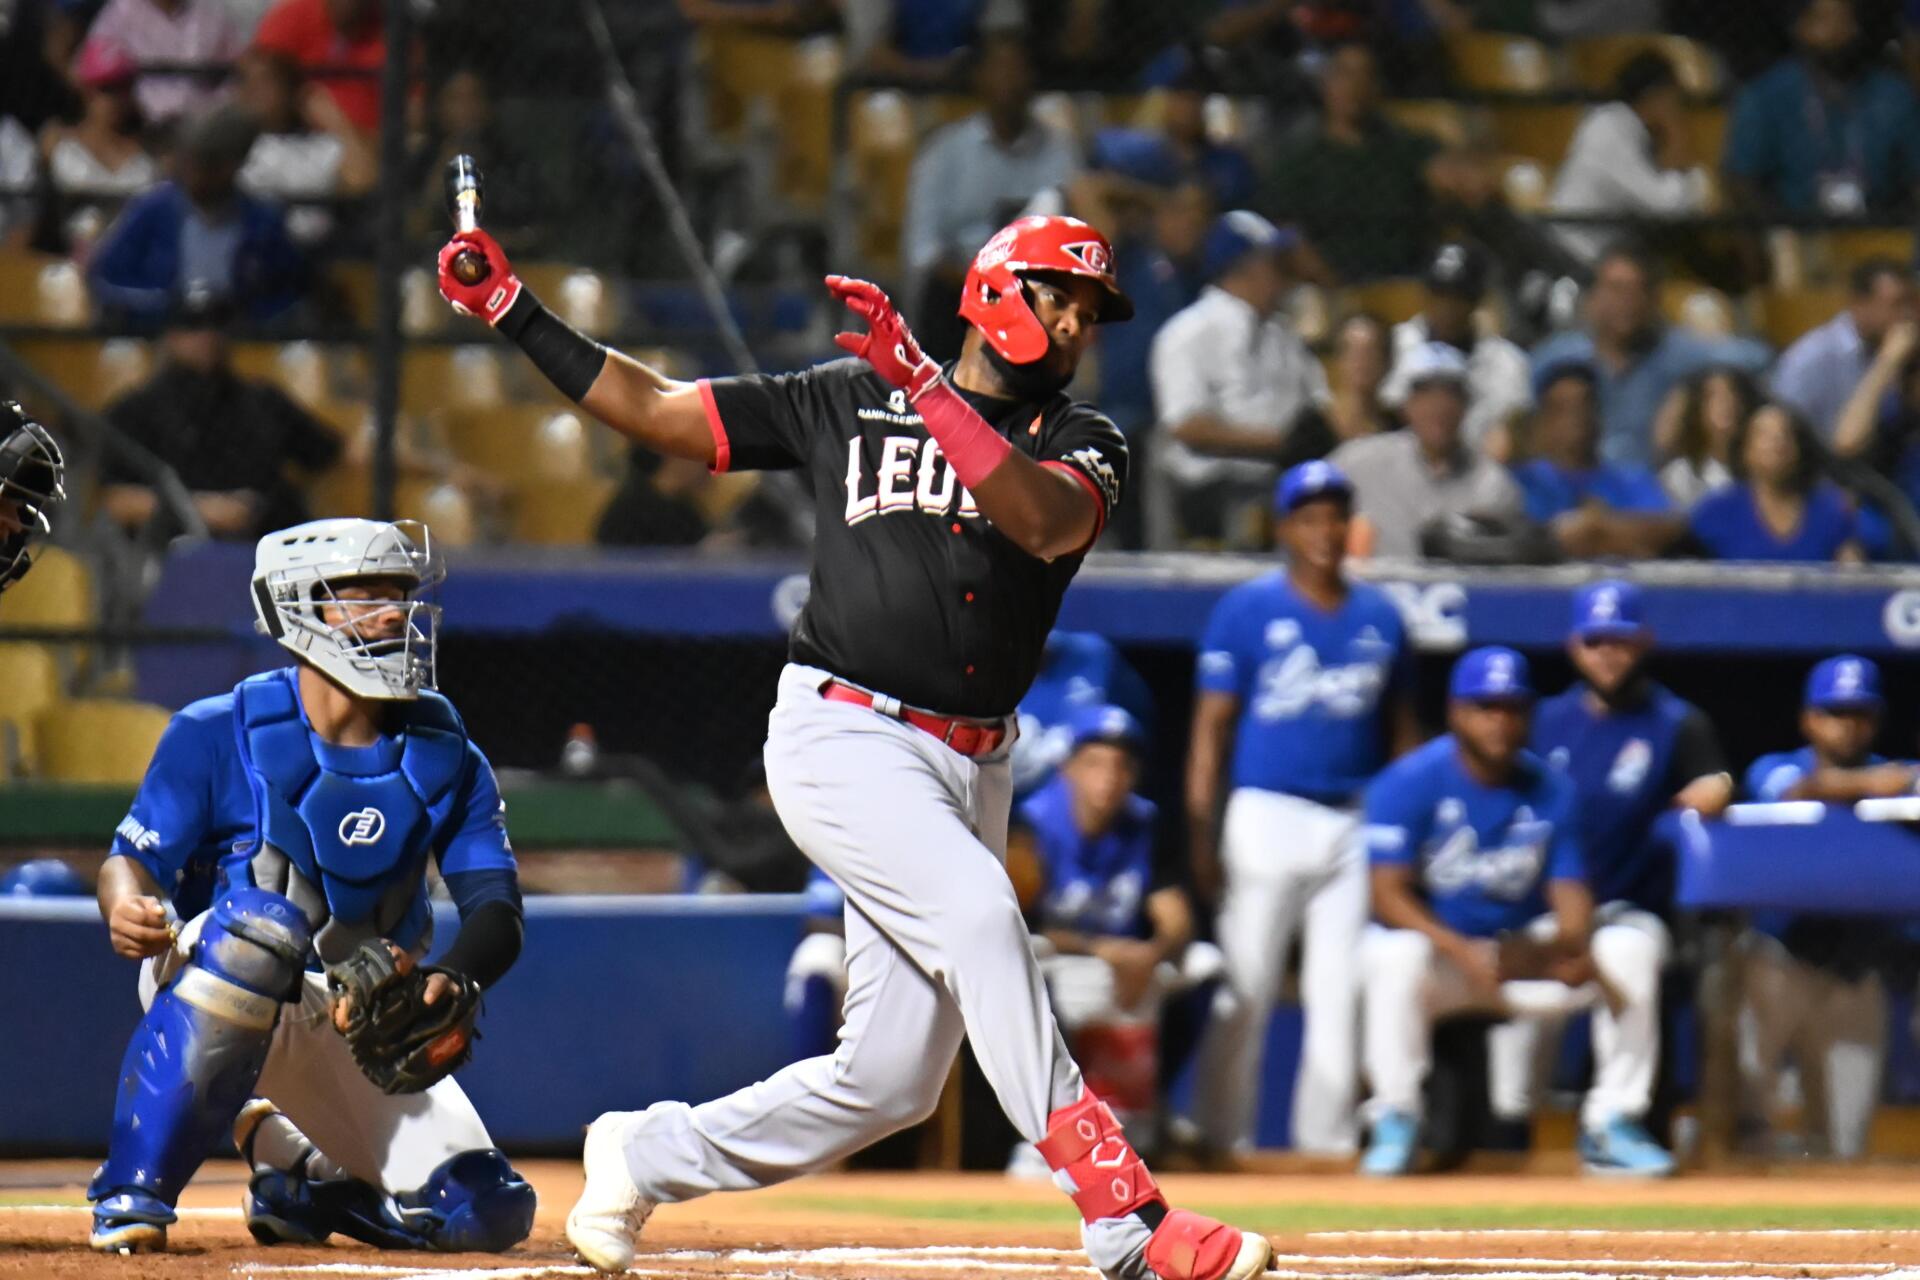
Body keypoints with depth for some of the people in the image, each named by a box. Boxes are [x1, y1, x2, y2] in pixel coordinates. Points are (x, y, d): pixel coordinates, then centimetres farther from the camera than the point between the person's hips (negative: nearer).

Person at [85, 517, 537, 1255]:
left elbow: (496, 910, -8)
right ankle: (132, 1193, -34)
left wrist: (453, 982, -31)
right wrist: (126, 909, -40)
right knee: (262, 917, -40)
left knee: (485, 1213, -11)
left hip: (356, 1022, 4)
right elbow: (136, 858, -14)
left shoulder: (444, 757, -1)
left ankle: (287, 1164, 20)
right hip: (200, 989, -4)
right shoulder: (219, 735, -10)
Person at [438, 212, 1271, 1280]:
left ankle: (647, 1155, 24)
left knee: (889, 1080, 1)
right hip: (844, 738, -4)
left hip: (971, 769, 4)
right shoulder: (850, 401, 8)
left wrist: (928, 389, -25)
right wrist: (518, 316, 7)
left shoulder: (1082, 444, 9)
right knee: (978, 914, -29)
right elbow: (657, 410, 14)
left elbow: (1048, 522, -15)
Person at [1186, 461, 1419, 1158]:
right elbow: (1212, 725, -3)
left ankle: (1328, 1141, 12)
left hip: (1355, 829, 4)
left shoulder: (1380, 618, 11)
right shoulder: (1247, 610, -1)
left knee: (1340, 995, 5)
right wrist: (1200, 832, -10)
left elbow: (1402, 729, 16)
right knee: (1243, 993, -4)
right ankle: (1223, 1139, 3)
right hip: (1267, 818, -4)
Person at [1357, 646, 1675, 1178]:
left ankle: (1612, 1124, -11)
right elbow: (1389, 895, -20)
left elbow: (1569, 888, -3)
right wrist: (1463, 953, -34)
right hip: (1437, 945, -4)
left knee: (1632, 943, -14)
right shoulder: (1410, 782, -13)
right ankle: (1395, 1124, -23)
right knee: (1395, 955, -39)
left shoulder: (1551, 789, 1)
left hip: (1522, 951, 4)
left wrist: (1573, 944, -28)